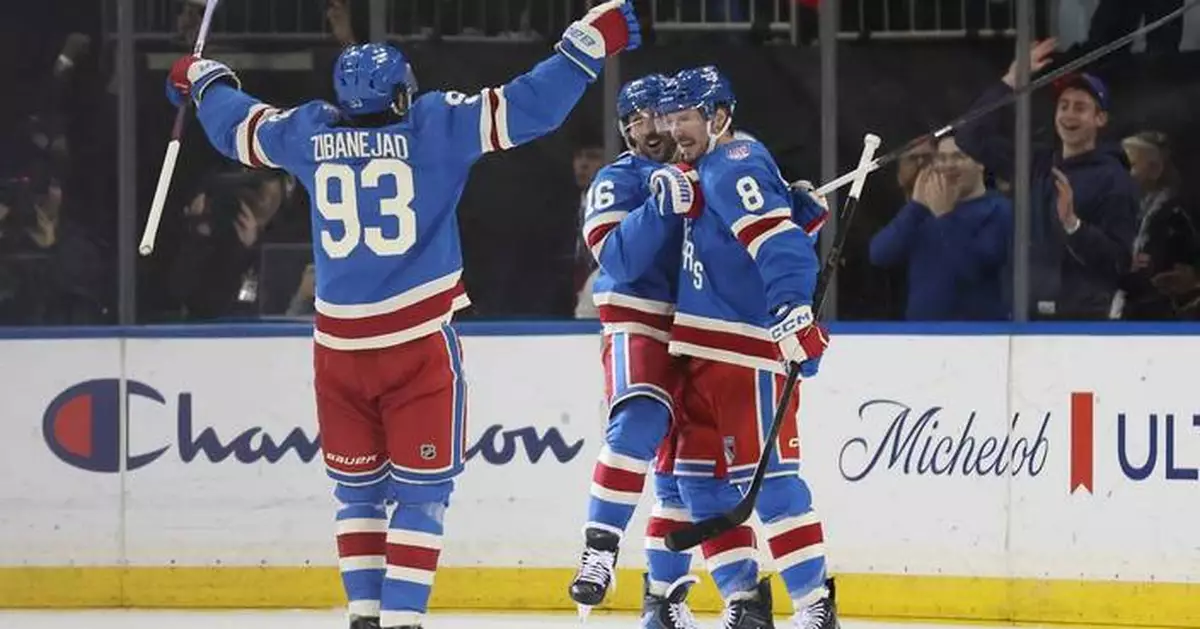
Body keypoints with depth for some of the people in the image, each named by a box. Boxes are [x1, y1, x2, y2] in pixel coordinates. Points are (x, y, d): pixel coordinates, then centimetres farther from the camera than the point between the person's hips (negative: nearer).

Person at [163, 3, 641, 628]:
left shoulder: (307, 133, 5)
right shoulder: (436, 124, -7)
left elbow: (236, 126, 23)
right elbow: (528, 106, -9)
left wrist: (203, 82, 44)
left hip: (338, 346, 4)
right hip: (419, 344, -4)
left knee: (357, 487, 16)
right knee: (422, 489, 2)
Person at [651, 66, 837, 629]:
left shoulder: (735, 168, -13)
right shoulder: (706, 171, 19)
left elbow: (779, 241, -26)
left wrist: (793, 311, -38)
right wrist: (677, 195, 5)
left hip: (749, 348, -11)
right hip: (705, 349, 11)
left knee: (765, 475, -12)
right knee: (700, 474, 10)